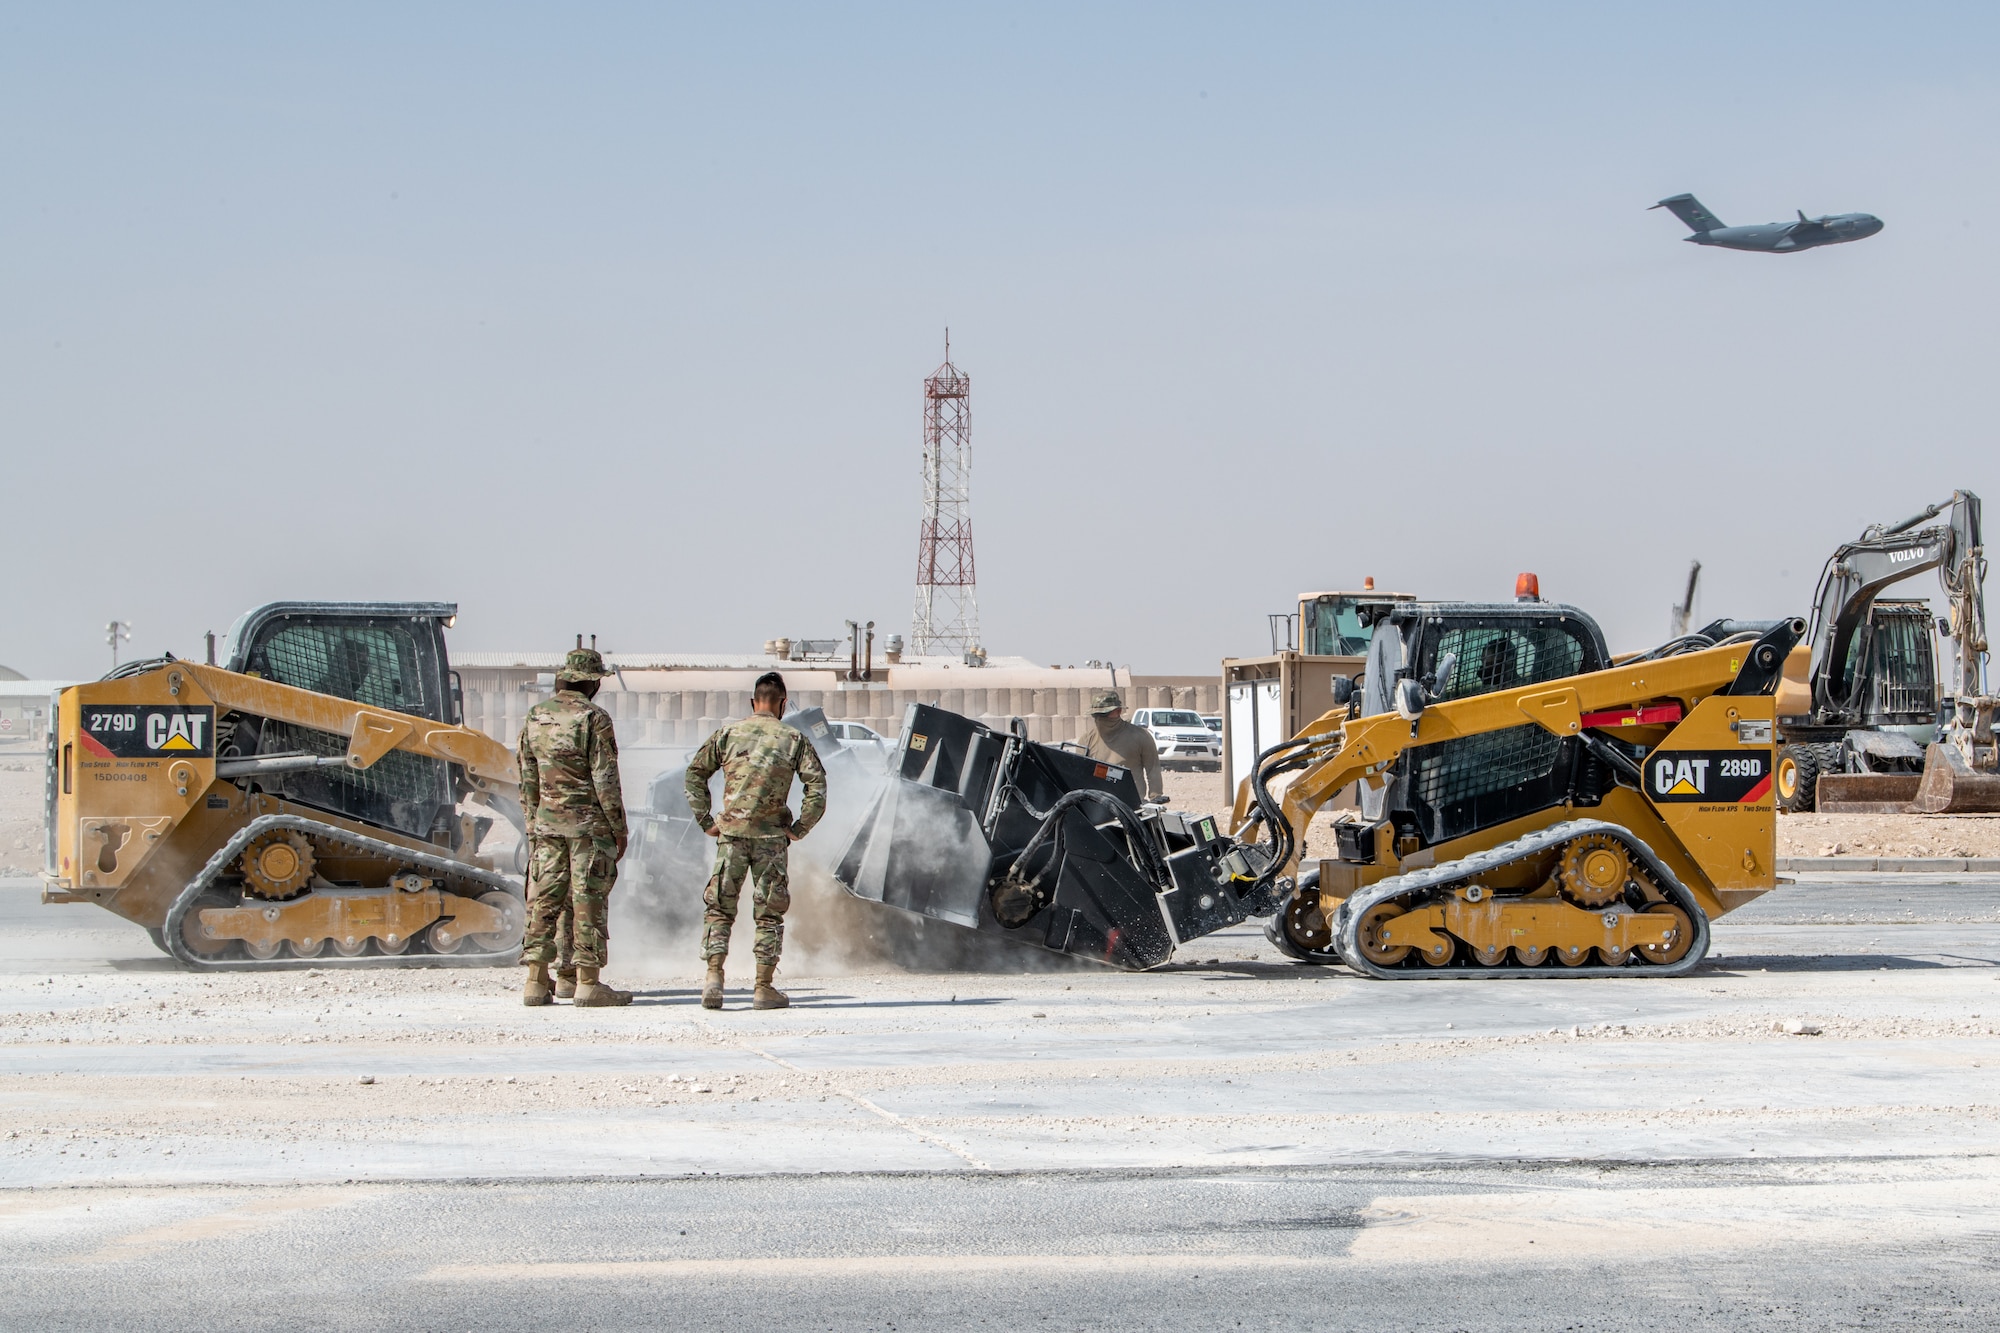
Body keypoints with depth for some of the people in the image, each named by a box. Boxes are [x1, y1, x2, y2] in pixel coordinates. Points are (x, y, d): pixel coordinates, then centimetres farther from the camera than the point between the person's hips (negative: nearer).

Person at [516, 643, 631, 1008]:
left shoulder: (534, 718, 7)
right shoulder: (593, 719, -11)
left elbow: (527, 781, 11)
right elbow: (605, 781, -13)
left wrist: (532, 827, 17)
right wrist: (619, 829, -6)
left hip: (547, 823, 5)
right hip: (588, 823, -5)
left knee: (544, 900, 8)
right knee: (589, 900, -2)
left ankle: (536, 983, 8)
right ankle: (588, 984, -2)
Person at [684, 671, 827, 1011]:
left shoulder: (728, 734, 6)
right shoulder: (793, 740, 2)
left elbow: (694, 773, 7)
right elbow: (817, 786, -5)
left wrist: (705, 821, 9)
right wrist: (799, 828, 1)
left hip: (731, 833, 1)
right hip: (771, 837, -1)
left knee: (719, 908, 9)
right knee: (769, 913, 7)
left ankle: (713, 978, -5)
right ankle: (764, 988, 5)